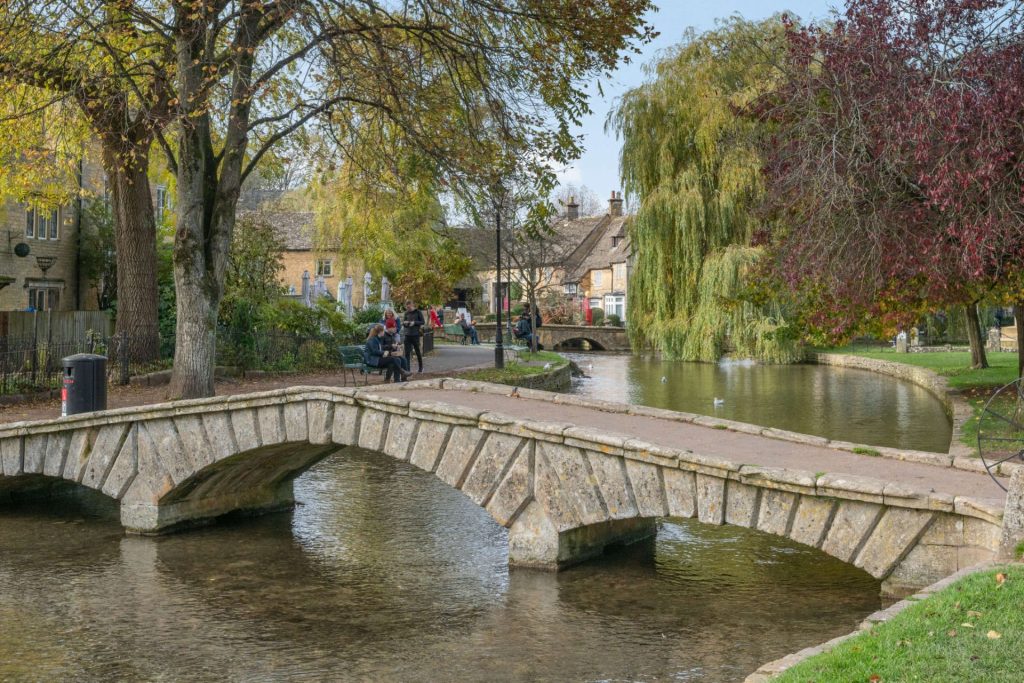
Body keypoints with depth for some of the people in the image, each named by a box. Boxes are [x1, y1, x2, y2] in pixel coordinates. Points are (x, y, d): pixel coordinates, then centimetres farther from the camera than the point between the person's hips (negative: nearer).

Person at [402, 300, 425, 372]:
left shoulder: (418, 312, -2)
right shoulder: (406, 313, 10)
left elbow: (422, 322, -4)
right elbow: (403, 324, 15)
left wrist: (414, 322, -18)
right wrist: (404, 323, -8)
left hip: (415, 335, -3)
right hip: (407, 335, 4)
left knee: (417, 351, 7)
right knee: (407, 353, -2)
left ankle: (421, 367, 22)